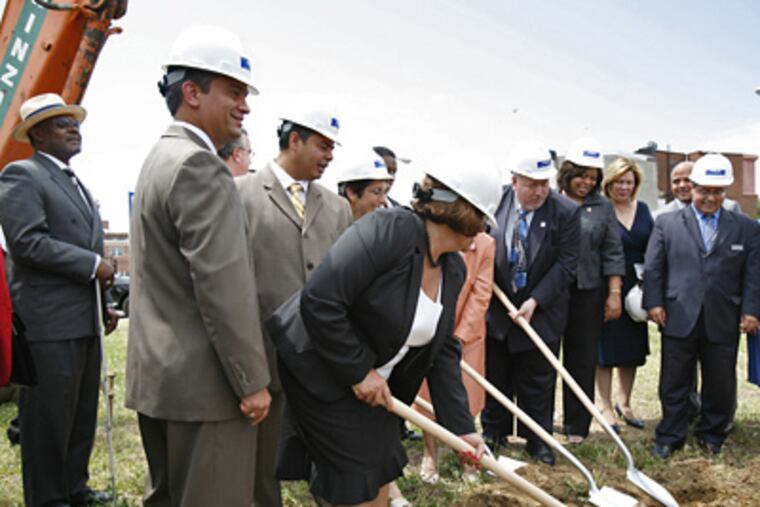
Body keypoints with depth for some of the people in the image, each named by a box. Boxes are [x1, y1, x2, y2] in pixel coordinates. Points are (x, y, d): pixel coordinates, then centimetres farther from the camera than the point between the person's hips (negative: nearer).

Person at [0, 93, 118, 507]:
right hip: (50, 321, -9)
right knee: (49, 418, 0)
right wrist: (93, 264, -17)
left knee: (83, 414, 15)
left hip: (84, 320, 9)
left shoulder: (76, 183, 20)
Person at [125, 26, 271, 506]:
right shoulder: (200, 165, -17)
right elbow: (223, 285, -22)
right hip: (201, 379, -10)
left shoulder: (161, 157, 15)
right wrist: (253, 380, -16)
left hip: (158, 374, 10)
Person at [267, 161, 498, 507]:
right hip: (321, 379, -8)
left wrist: (460, 426, 1)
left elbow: (443, 351, 5)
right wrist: (358, 372, -22)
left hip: (372, 389, 8)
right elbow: (318, 301, -30)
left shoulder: (453, 270, 2)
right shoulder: (388, 230, -25)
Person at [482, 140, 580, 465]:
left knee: (538, 382, 9)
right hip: (498, 307, 2)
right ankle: (493, 433, 31)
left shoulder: (566, 212, -12)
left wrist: (535, 300, -18)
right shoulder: (496, 202, -8)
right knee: (496, 376, 14)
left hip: (542, 311, -2)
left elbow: (566, 264, -12)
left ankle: (537, 440, 24)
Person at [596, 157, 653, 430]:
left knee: (633, 350, 13)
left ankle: (624, 403, 29)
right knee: (606, 350, 4)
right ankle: (606, 407, 17)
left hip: (636, 290, 6)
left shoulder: (642, 210, 9)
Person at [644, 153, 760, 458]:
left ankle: (711, 434, 30)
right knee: (674, 383, 7)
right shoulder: (667, 223, 4)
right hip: (679, 318, -1)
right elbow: (652, 268, 3)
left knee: (720, 384, 12)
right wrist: (654, 303, -5)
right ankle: (669, 437, 19)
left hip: (723, 321, 1)